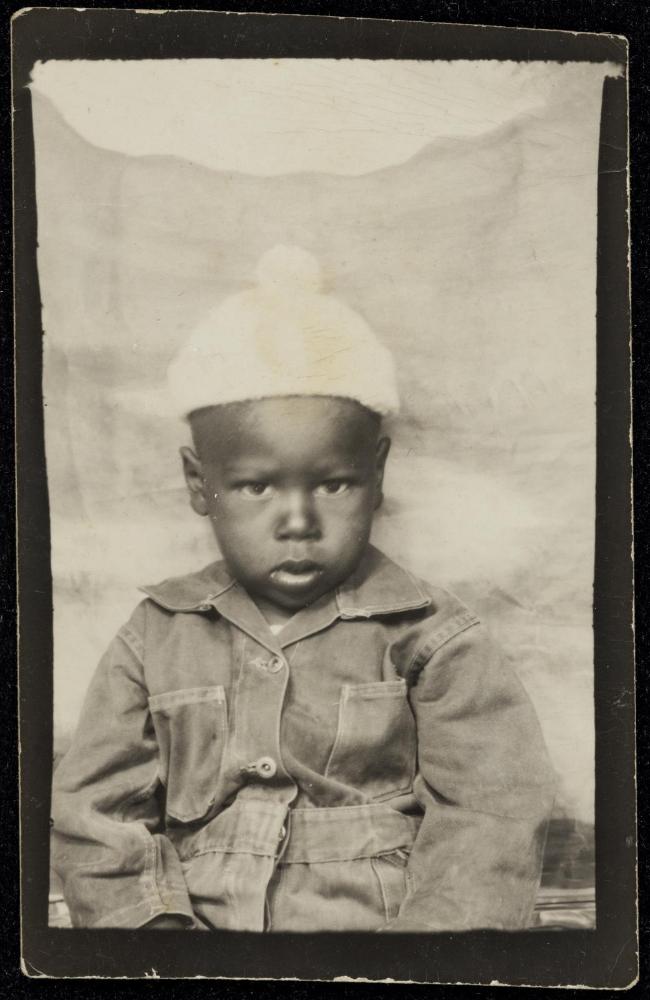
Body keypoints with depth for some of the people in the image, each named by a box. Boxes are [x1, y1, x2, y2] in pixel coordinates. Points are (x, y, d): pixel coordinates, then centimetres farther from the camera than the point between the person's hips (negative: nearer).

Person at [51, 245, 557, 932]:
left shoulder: (429, 640, 2)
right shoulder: (156, 639, 9)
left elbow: (491, 822, -3)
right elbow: (95, 818, 7)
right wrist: (159, 925, -10)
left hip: (374, 921, -1)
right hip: (198, 915, 2)